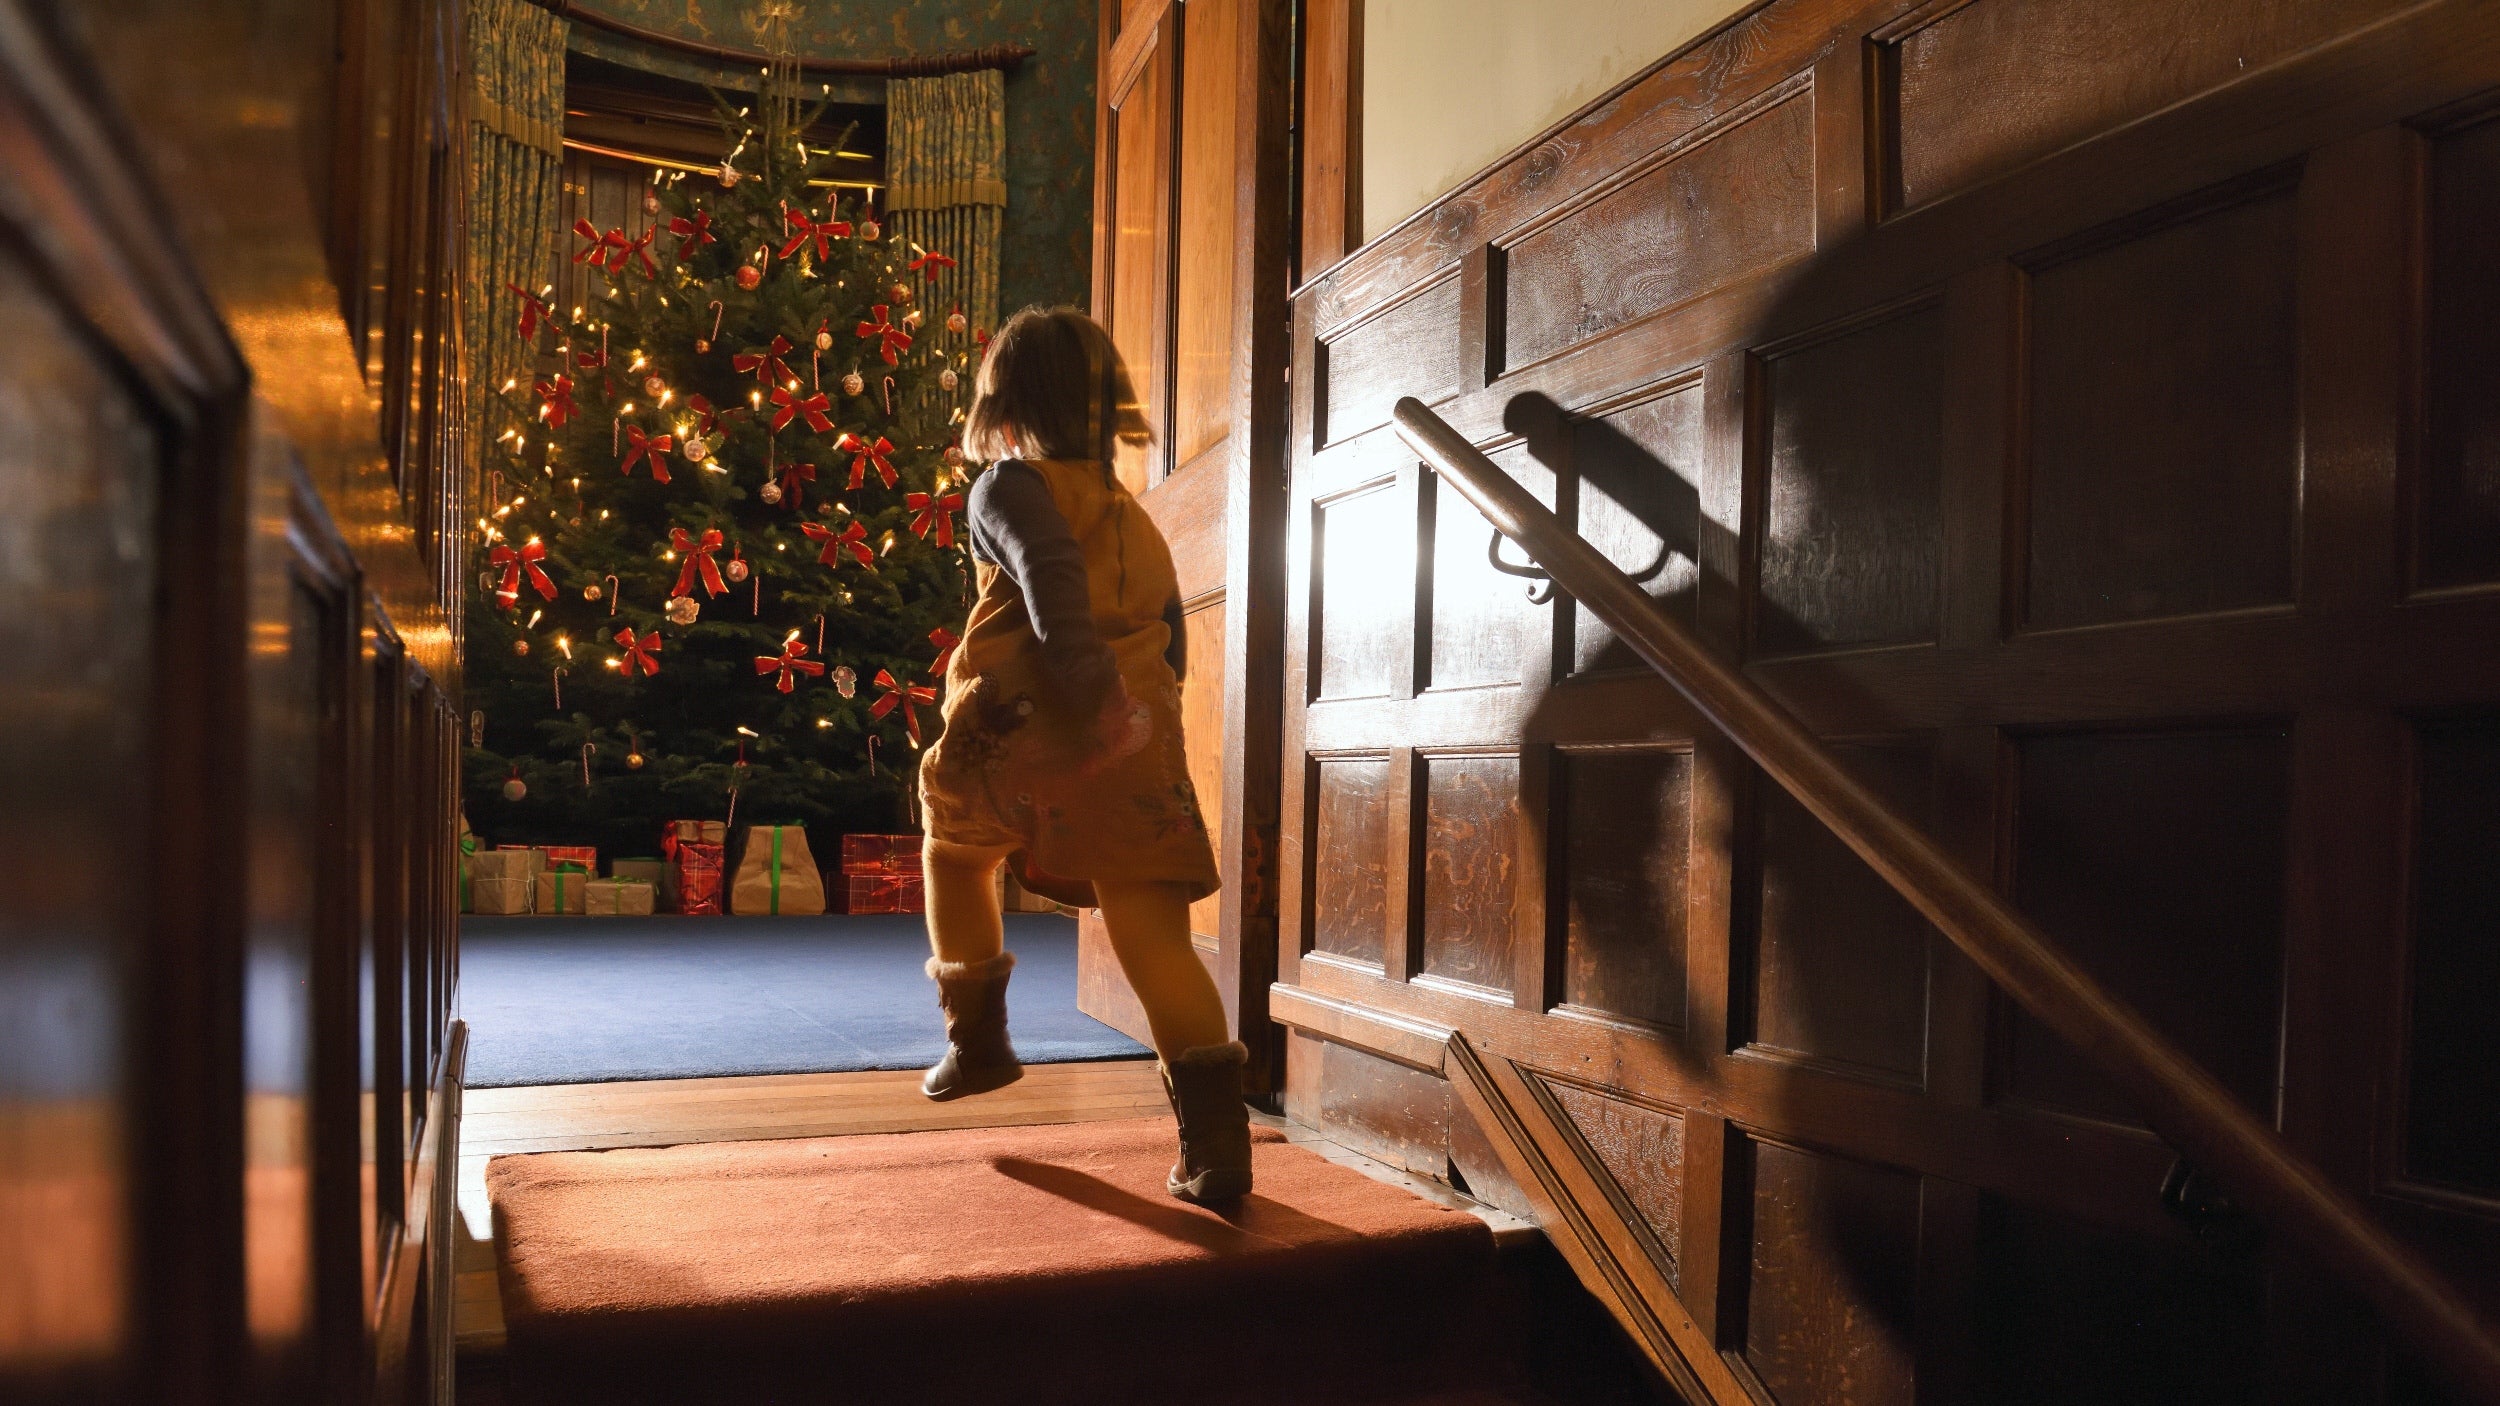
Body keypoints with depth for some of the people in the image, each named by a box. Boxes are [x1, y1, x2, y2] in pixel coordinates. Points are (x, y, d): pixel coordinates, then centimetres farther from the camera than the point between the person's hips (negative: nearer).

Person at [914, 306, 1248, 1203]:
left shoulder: (1010, 487, 2)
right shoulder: (1138, 524, 23)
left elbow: (1051, 571, -19)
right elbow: (1170, 646, 24)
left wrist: (1087, 687, -28)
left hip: (1024, 739, -4)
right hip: (1140, 758, 4)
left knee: (953, 846, 27)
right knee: (1156, 936, -1)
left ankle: (976, 1036, 31)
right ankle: (1214, 1141, -12)